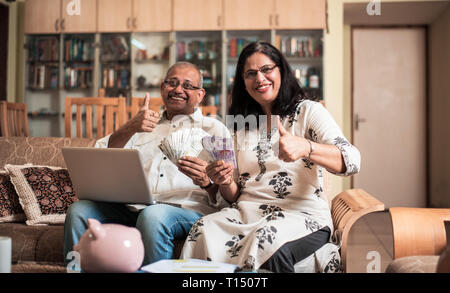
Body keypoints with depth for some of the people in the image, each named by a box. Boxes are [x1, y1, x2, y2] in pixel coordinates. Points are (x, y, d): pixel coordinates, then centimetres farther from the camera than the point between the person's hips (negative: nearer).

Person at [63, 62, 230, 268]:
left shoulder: (214, 129, 15)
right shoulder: (143, 127, 27)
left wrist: (206, 182, -20)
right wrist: (130, 129, -6)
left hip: (187, 210, -3)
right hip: (132, 209, 4)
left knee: (153, 215, -35)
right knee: (78, 210, -18)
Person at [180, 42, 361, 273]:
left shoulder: (308, 111, 5)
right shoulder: (241, 125, 19)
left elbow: (351, 161, -12)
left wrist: (304, 148, -31)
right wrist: (225, 183, -5)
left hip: (302, 214, -3)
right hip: (247, 212, 4)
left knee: (269, 240, -37)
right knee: (204, 231, -28)